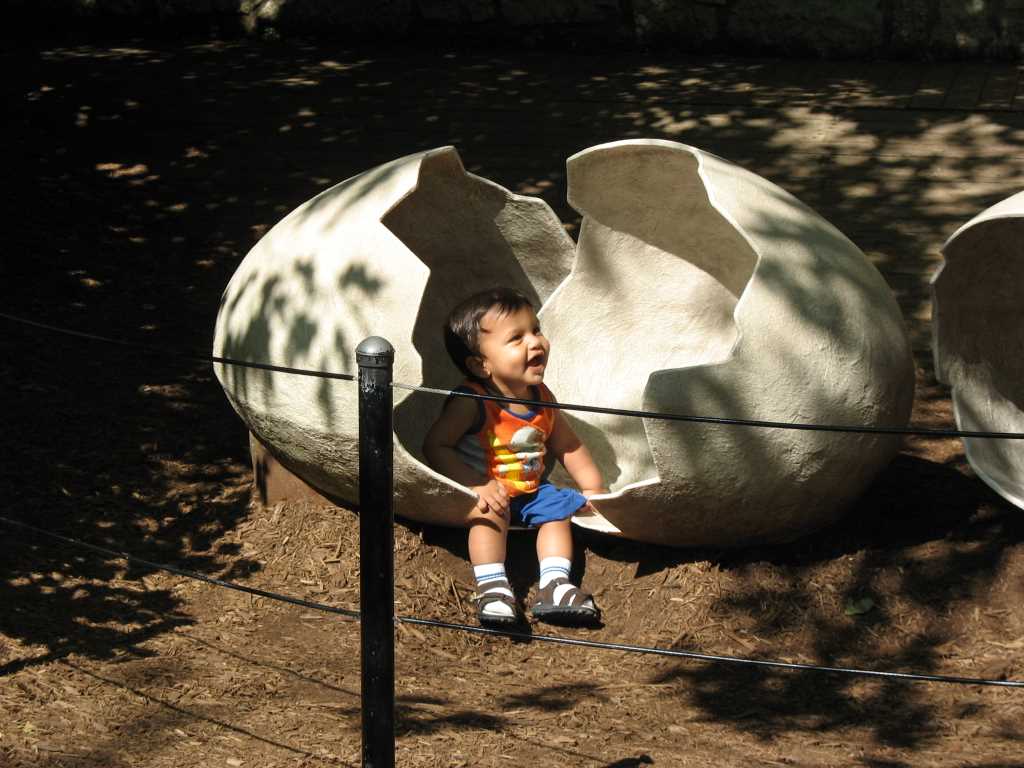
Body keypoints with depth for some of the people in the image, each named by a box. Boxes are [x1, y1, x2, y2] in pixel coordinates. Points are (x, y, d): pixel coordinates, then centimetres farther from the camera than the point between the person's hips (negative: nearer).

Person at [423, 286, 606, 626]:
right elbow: (435, 446, -22)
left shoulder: (542, 399, 0)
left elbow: (568, 446, 13)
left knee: (559, 507, -13)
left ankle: (554, 585, -21)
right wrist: (478, 486, -30)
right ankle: (492, 586, -37)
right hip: (484, 490, -6)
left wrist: (593, 491, 4)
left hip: (531, 489, 6)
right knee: (490, 512, -33)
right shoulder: (471, 403, -20)